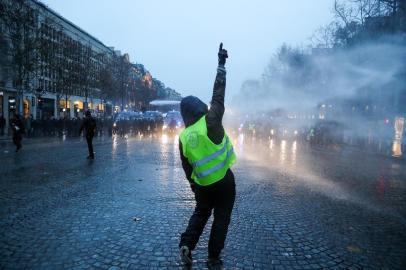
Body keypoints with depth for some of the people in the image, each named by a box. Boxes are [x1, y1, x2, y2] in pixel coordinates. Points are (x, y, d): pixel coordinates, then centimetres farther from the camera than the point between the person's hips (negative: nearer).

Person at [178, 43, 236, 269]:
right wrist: (221, 64, -5)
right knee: (221, 218, 11)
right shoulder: (210, 121, -16)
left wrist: (193, 183, 21)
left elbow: (186, 165, 6)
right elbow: (218, 95, -13)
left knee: (201, 213, 26)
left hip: (202, 183, 4)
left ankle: (187, 244, 13)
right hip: (223, 180, -4)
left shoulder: (183, 136, -2)